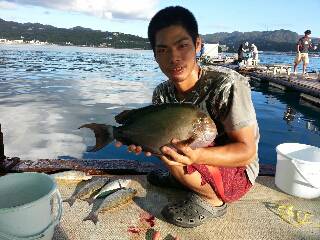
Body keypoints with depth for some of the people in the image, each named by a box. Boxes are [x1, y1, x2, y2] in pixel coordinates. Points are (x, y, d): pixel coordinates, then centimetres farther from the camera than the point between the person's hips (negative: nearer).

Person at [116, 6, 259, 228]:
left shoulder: (227, 85, -28)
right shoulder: (162, 93, -10)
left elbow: (247, 151, -27)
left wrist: (197, 155, -45)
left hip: (237, 175, -6)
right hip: (202, 165, 6)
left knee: (176, 152, -30)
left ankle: (212, 200, -3)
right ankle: (183, 179, 14)